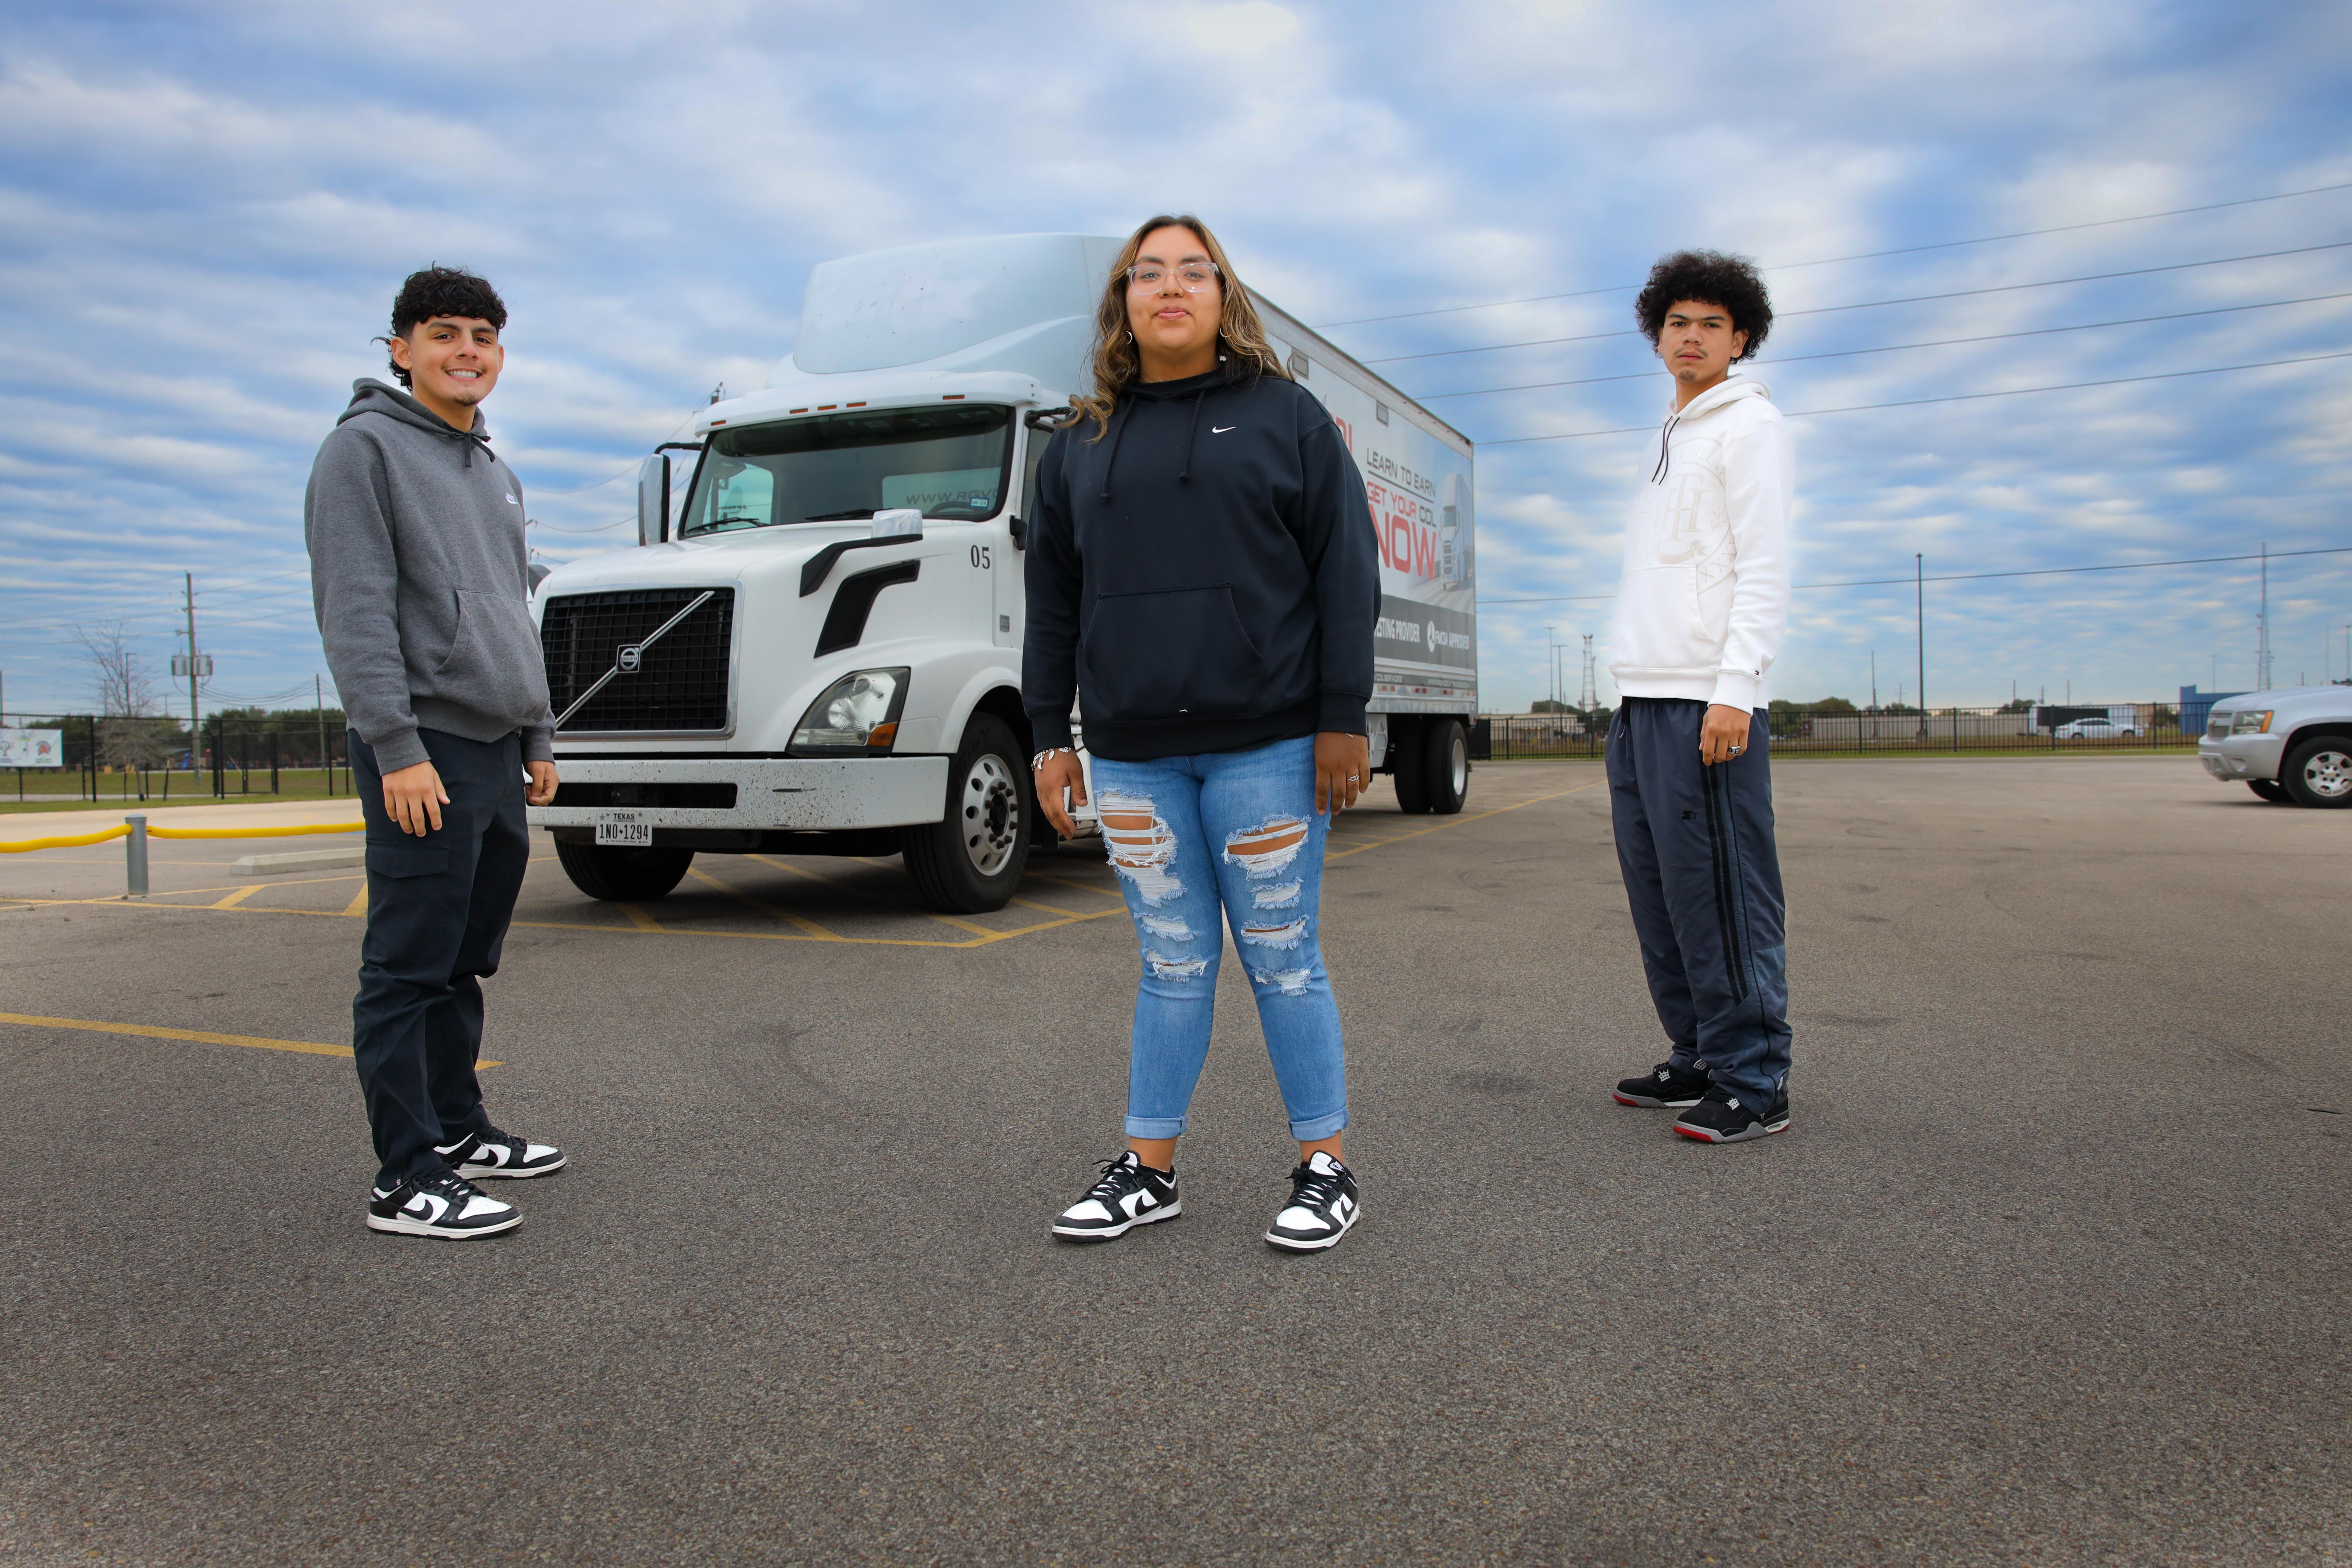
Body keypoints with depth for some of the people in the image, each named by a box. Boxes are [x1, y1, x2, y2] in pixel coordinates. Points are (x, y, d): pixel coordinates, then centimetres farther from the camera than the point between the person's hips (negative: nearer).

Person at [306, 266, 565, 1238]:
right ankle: (407, 1178, 0)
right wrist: (397, 746, -20)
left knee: (466, 963, 15)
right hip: (425, 751, -8)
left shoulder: (497, 475, 22)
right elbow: (354, 608, -13)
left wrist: (539, 740, 19)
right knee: (410, 969, -5)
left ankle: (457, 1129, 26)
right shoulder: (365, 447, -3)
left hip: (498, 753, 8)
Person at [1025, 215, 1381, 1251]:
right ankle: (1149, 1169, 21)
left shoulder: (1284, 416, 5)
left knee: (1282, 959, 3)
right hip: (1133, 755, 3)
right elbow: (1054, 597, 15)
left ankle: (1326, 1166, 15)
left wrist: (1343, 717, -7)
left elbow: (1345, 569, 0)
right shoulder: (1082, 444, 14)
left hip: (1265, 745, -3)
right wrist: (1050, 735, 10)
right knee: (1171, 963, 10)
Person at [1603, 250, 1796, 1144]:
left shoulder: (1747, 425, -1)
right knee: (1656, 885, 10)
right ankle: (1698, 1059, 20)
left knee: (1717, 889, -8)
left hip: (1706, 702, -9)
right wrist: (1632, 686, 18)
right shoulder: (1669, 437, 24)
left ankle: (1753, 1082, -1)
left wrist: (1736, 687, -20)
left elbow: (1764, 567, -11)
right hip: (1641, 699, 9)